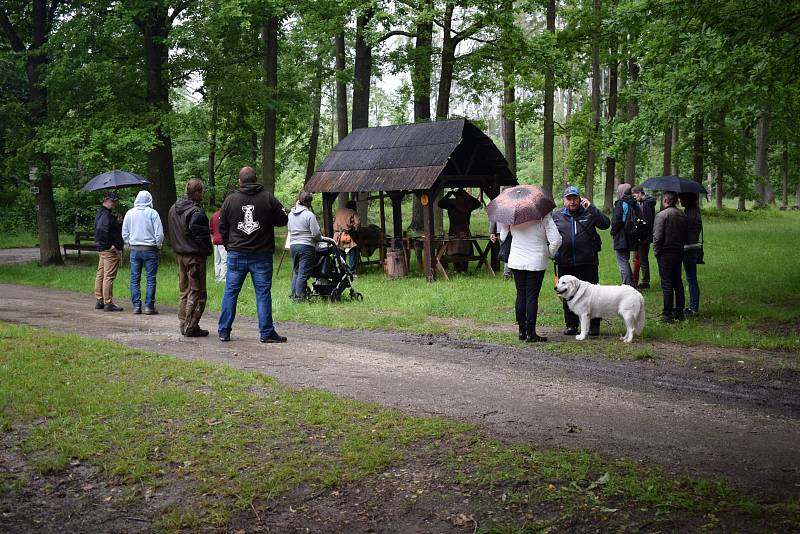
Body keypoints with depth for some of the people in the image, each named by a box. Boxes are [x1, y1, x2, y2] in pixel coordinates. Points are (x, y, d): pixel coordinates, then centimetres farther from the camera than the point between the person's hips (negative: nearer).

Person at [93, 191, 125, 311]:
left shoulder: (101, 213, 17)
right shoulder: (106, 214, -16)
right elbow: (102, 230, -28)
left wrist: (117, 222, 2)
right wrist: (111, 245, -22)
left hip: (102, 248, 11)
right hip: (110, 250, -11)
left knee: (100, 275, 14)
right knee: (109, 276, -8)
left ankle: (99, 301, 21)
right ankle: (108, 303, -6)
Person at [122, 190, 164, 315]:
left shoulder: (129, 213, 5)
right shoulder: (152, 213, -7)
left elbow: (124, 234, 10)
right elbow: (159, 234, -8)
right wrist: (158, 246, 8)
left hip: (134, 249, 3)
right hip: (150, 249, -3)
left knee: (134, 279, 7)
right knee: (150, 279, 1)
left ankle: (136, 306, 6)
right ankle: (149, 306, -1)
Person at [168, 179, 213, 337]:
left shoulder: (173, 209, 9)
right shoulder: (196, 213, -19)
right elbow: (201, 236, -19)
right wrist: (208, 249, -4)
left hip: (179, 254, 9)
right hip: (195, 256, -9)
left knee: (184, 291, 17)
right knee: (197, 292, -2)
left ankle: (183, 324, 20)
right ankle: (191, 327, -2)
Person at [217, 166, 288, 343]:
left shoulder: (230, 199, 2)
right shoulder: (268, 198, -5)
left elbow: (222, 227, 8)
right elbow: (283, 220, 1)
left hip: (236, 255, 2)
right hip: (262, 255, -2)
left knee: (230, 292, 9)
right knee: (263, 293, 2)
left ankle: (224, 331, 13)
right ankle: (267, 333, 3)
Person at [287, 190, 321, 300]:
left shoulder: (291, 214, 8)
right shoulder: (309, 215, -13)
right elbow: (316, 233, -13)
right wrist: (320, 238, 7)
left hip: (293, 245, 7)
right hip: (307, 246, -7)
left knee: (296, 271, 17)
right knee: (304, 272, -2)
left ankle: (294, 294, 19)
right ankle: (299, 295, -3)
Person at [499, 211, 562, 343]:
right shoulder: (544, 216, -12)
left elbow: (502, 237, 6)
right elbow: (556, 240, -14)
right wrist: (550, 254, 4)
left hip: (516, 262, 3)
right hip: (536, 263, -3)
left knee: (520, 295, 11)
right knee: (532, 297, 1)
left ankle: (522, 331, 16)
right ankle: (531, 333, 1)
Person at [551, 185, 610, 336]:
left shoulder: (588, 213, 4)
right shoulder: (556, 216, 10)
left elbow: (605, 224, -8)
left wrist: (591, 208, -13)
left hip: (587, 262, -2)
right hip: (565, 264, 2)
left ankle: (594, 325, 11)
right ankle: (571, 325, 21)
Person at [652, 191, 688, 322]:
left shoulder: (662, 215, -15)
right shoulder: (683, 216, 10)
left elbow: (657, 237, -18)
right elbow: (686, 235, 13)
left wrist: (656, 251, -7)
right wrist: (680, 247, 16)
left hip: (665, 254, -7)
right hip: (679, 253, 7)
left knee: (667, 284, -3)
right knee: (678, 282, 14)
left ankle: (667, 314, -1)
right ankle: (679, 312, 20)